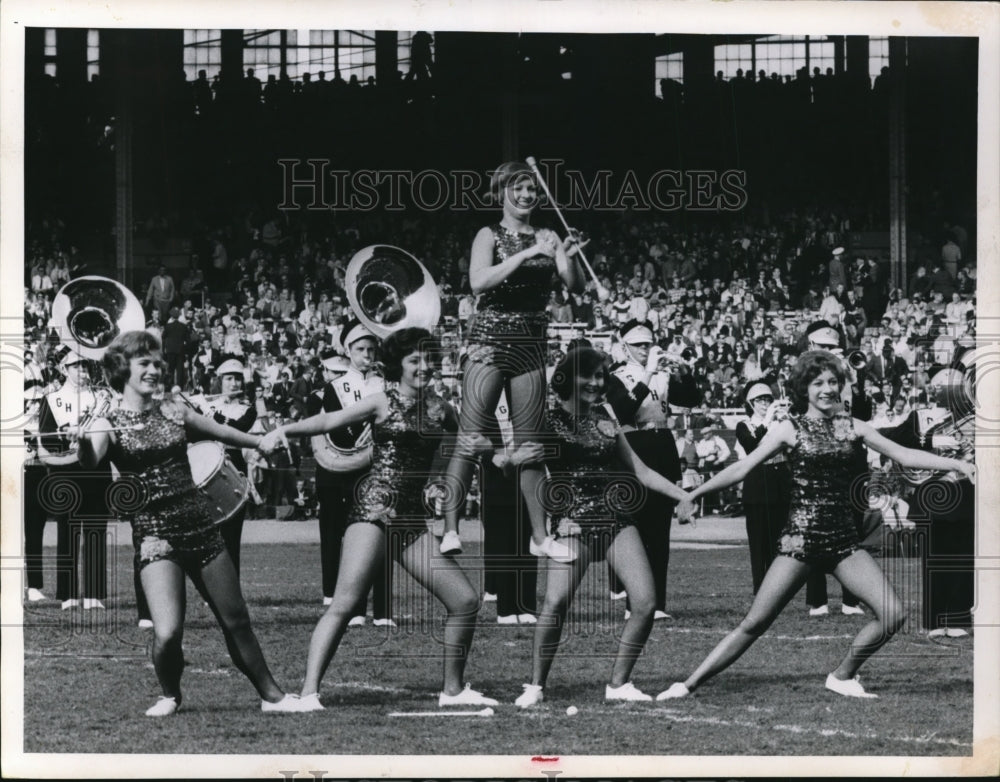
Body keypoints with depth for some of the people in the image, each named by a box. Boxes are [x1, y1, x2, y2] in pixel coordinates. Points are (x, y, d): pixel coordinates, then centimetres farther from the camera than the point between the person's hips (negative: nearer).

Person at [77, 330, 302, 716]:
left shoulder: (173, 412, 9)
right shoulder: (108, 425, -3)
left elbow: (224, 433, 22)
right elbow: (85, 467, -20)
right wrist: (82, 442, -39)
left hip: (199, 524, 4)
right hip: (154, 533, -4)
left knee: (236, 620, 8)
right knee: (167, 633, -18)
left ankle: (271, 695, 24)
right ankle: (169, 696, 10)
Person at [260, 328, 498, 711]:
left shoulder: (438, 407, 14)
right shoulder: (382, 402, -1)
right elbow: (329, 420, -10)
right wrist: (285, 429, -24)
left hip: (413, 519, 6)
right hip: (374, 512, -6)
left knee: (465, 600, 5)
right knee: (345, 603, -19)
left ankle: (453, 690, 20)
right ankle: (309, 692, -20)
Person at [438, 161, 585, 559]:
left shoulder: (546, 238, 11)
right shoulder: (489, 236, 1)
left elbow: (576, 288, 4)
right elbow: (478, 281, -16)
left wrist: (568, 258, -16)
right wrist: (528, 253, -22)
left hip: (531, 344, 4)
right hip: (490, 339, -4)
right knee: (469, 437, -9)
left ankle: (539, 536, 10)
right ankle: (450, 530, -10)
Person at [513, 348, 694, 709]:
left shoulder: (606, 419, 15)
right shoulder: (548, 421, 0)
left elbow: (640, 471, 18)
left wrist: (683, 495, 10)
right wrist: (554, 517, -17)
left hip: (616, 519, 5)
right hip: (574, 523, -5)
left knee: (646, 602, -8)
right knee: (555, 602, -21)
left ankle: (618, 684, 4)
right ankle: (535, 686, -6)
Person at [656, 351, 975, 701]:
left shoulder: (852, 428, 9)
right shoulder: (790, 429, 2)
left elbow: (904, 455, 8)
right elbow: (742, 468, 1)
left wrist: (957, 464, -1)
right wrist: (691, 494, -4)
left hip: (843, 539, 4)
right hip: (800, 537, -3)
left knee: (893, 613, -10)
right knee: (754, 624, -9)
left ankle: (842, 676, 10)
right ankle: (688, 685, -3)